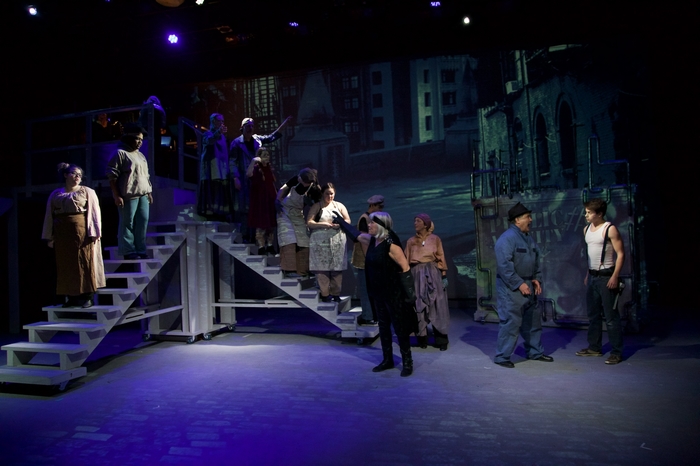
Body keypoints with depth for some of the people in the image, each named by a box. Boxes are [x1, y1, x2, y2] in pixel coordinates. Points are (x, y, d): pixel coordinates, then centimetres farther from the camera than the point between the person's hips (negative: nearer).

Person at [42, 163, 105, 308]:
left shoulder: (87, 191, 4)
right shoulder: (55, 194, 13)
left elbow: (94, 212, -4)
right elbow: (49, 216, 13)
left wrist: (95, 232, -12)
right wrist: (50, 237, 8)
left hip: (82, 232, -4)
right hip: (62, 234, 4)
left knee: (84, 263, -2)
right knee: (66, 265, 7)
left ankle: (86, 297, 4)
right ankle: (71, 297, 15)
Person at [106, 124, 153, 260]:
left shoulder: (140, 155, 20)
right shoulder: (120, 153, -4)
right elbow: (112, 176, -9)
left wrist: (149, 192, 18)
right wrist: (116, 195, -14)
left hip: (143, 195, 7)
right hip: (128, 196, -7)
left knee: (143, 222, 6)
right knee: (127, 223, -2)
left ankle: (140, 250, 14)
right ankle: (129, 251, 4)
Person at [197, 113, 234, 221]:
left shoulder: (222, 136, 23)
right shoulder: (208, 133, 4)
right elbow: (209, 140, -22)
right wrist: (218, 132, -39)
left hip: (222, 169, 6)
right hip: (211, 169, -6)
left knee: (222, 192, 0)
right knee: (211, 189, -13)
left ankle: (222, 216, 0)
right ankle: (210, 215, -15)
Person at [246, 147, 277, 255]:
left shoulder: (269, 167, 11)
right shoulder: (256, 168, -9)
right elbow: (248, 174, -33)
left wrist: (277, 195, 15)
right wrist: (253, 161, -38)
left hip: (271, 199, 7)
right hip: (260, 200, -6)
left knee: (271, 223, 11)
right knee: (261, 224, -5)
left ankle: (270, 245, 23)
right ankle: (261, 247, 3)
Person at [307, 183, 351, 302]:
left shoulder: (339, 206, 14)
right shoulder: (316, 207, 5)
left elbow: (348, 220, 11)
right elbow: (309, 222, -4)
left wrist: (340, 224, -9)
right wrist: (322, 224, -17)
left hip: (337, 242, 2)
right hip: (320, 242, -2)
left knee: (337, 269, 1)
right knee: (321, 269, -3)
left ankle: (336, 294, 13)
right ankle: (325, 294, 8)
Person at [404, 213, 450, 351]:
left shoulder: (435, 239, 4)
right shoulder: (411, 241, 8)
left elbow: (441, 258, 3)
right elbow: (406, 260, 7)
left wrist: (444, 276, -3)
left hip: (433, 274, -1)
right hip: (416, 275, 2)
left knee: (437, 307, 1)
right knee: (418, 308, 4)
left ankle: (441, 340, 9)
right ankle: (422, 339, 15)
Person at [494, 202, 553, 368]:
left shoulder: (528, 238, 13)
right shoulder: (507, 238, -17)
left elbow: (536, 260, 20)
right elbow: (504, 266, -23)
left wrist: (536, 279, 7)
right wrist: (519, 284, -21)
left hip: (527, 286, 9)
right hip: (511, 288, -9)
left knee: (533, 321, 17)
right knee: (510, 322, -6)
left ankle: (536, 352, 33)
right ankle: (502, 356, 4)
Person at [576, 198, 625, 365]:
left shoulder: (610, 229, -11)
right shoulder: (587, 229, 11)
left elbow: (621, 253, -13)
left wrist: (615, 276, -19)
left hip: (606, 276, -8)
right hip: (592, 276, 8)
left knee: (611, 316, -3)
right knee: (593, 314, 14)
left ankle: (616, 352, 6)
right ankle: (595, 347, 25)